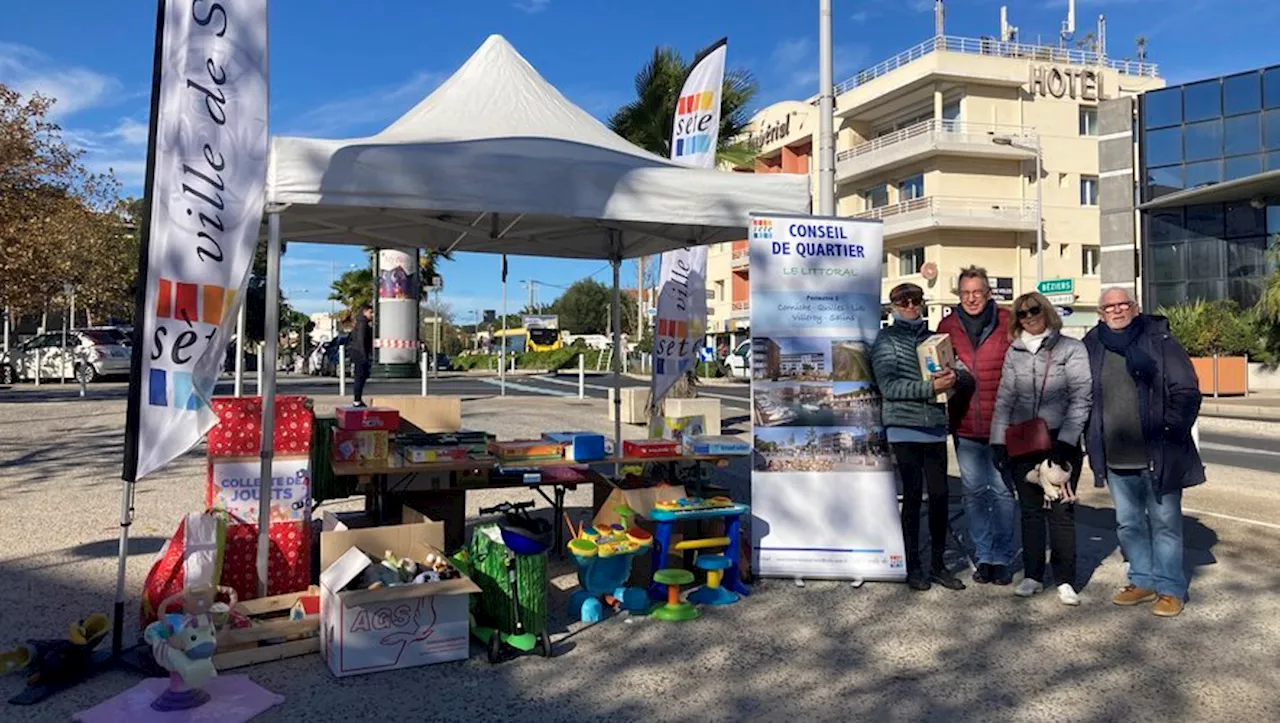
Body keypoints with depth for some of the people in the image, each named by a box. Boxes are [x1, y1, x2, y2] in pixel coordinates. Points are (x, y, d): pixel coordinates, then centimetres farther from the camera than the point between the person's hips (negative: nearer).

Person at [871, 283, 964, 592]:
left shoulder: (931, 336, 14)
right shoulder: (886, 340, 0)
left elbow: (948, 375, 19)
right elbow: (888, 387, -11)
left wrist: (950, 378, -5)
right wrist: (930, 387, -19)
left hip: (935, 427, 4)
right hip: (904, 428, -4)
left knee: (939, 495, 5)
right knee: (913, 495, -1)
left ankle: (938, 564, 18)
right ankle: (913, 565, 11)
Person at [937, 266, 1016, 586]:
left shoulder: (1007, 322, -2)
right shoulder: (948, 326, 6)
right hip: (965, 424, 3)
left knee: (1003, 491, 4)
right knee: (973, 492, 10)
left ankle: (1002, 558, 16)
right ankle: (984, 557, 22)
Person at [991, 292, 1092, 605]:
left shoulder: (1071, 348, 0)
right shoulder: (1015, 352, 11)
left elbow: (1080, 398, -6)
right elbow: (1004, 398, 10)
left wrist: (1065, 442, -14)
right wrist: (998, 441, 3)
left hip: (1059, 441, -4)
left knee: (1060, 510, -2)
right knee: (1030, 510, 10)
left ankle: (1066, 580, 7)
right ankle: (1032, 575, 19)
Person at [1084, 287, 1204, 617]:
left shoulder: (1159, 341, -4)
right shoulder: (1092, 347, 6)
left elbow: (1186, 391, -5)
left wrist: (1171, 430, -13)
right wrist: (1092, 441, 8)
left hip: (1157, 455, -4)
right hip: (1115, 458, 4)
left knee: (1165, 522, 6)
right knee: (1128, 524, 15)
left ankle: (1170, 588, 18)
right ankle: (1143, 581, 29)